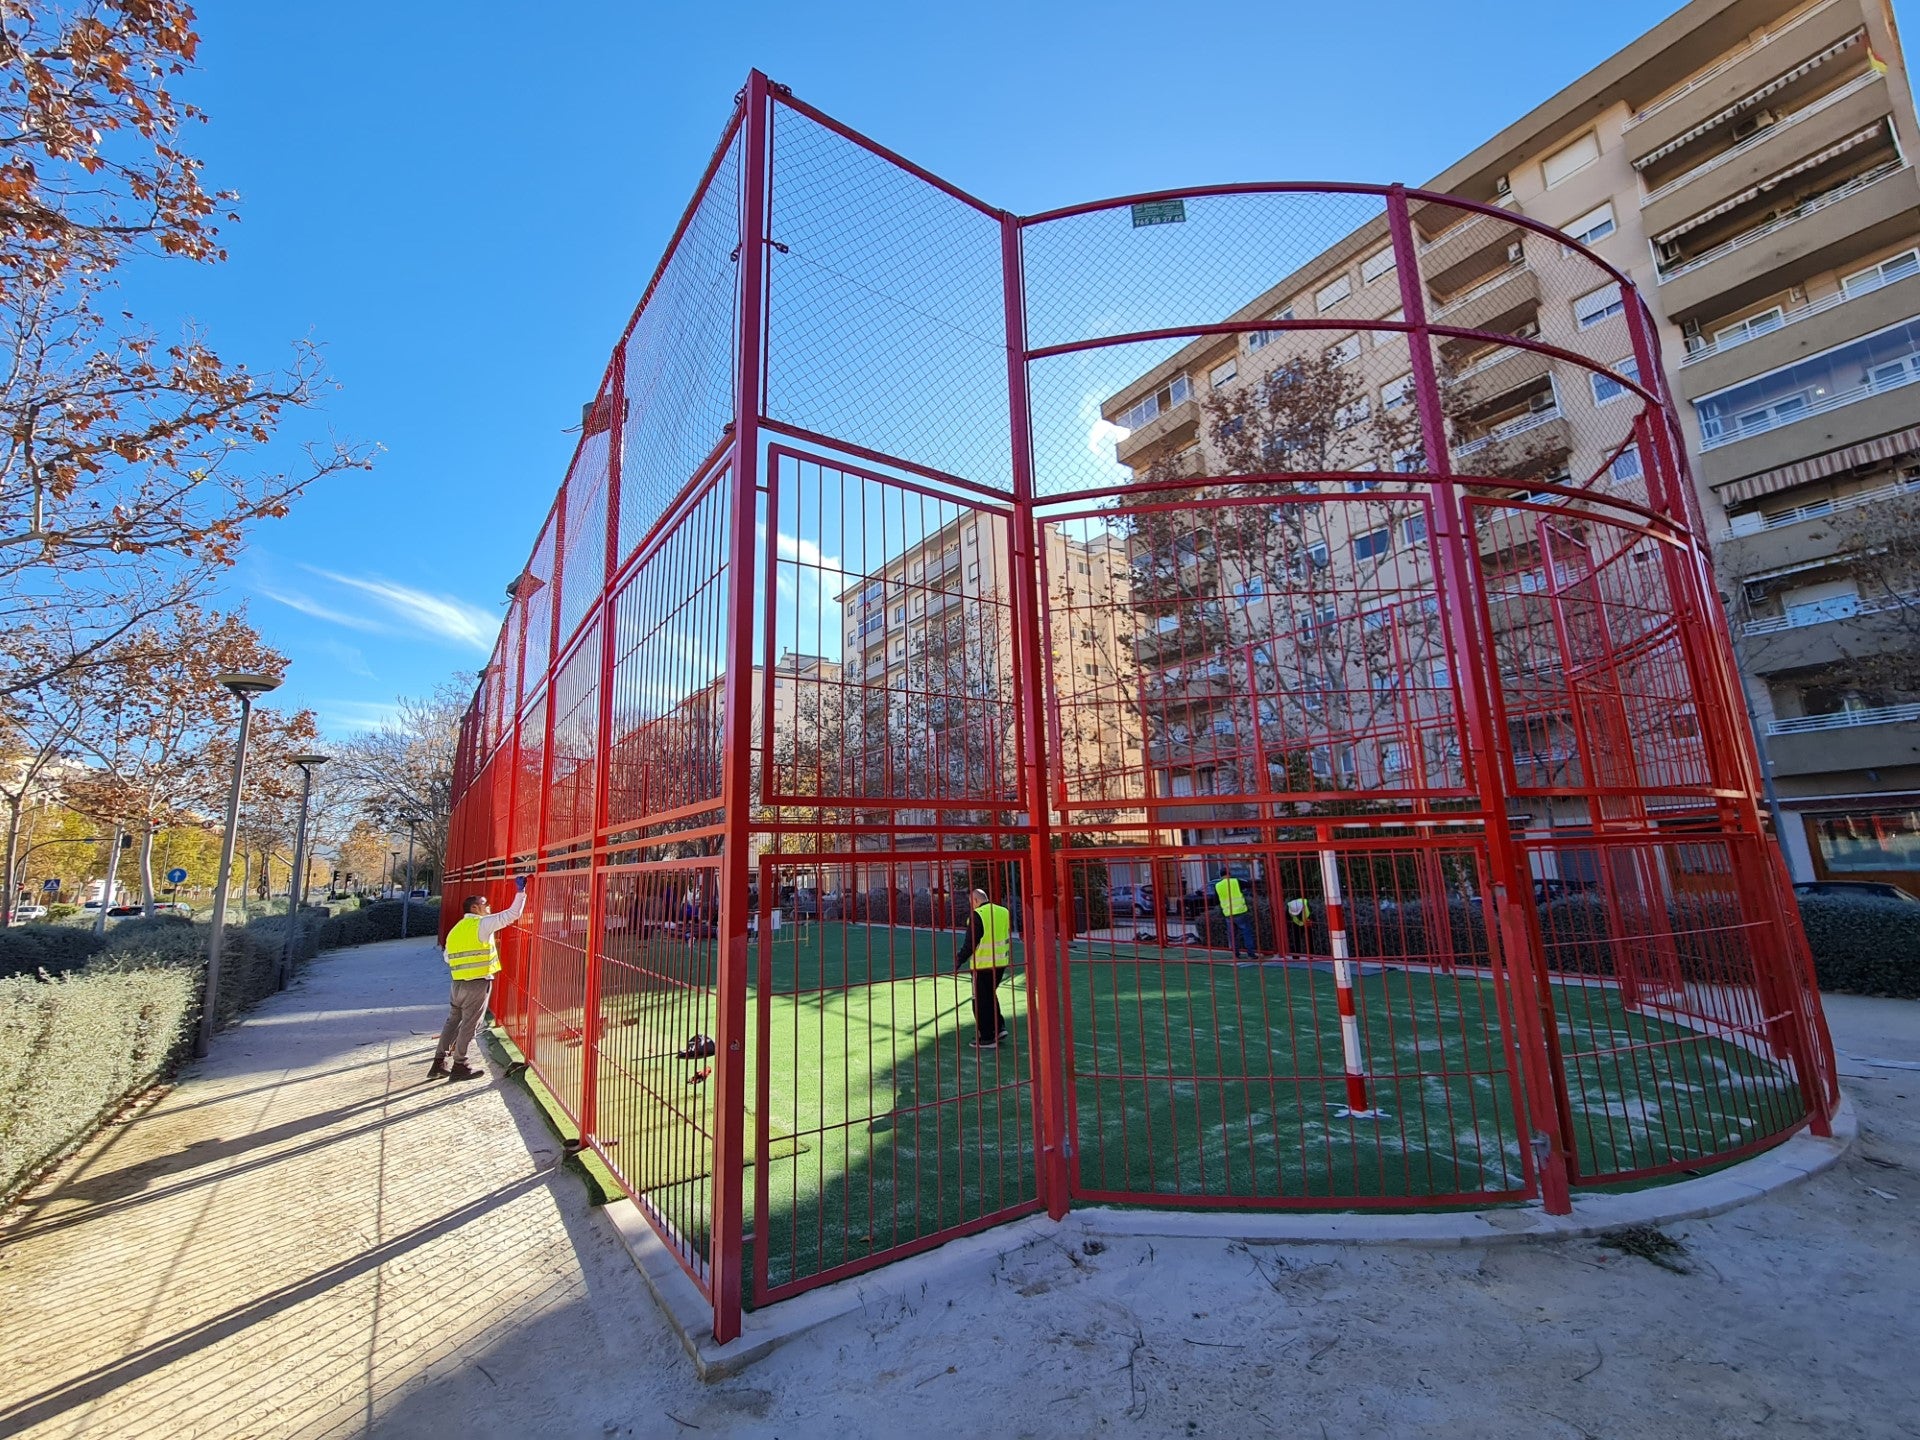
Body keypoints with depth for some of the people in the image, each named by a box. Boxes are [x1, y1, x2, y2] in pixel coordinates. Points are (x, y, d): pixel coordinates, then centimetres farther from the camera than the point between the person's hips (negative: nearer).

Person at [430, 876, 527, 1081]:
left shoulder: (456, 929, 14)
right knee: (469, 1025, 2)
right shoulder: (482, 924, -10)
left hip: (458, 982, 8)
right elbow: (512, 914, -18)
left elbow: (447, 957, 19)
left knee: (452, 1021, 17)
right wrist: (521, 892, -13)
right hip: (478, 983, -8)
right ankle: (460, 1067, 11)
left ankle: (438, 1064, 22)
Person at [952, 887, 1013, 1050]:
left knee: (981, 1001, 5)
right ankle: (999, 1027, 21)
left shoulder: (977, 916, -14)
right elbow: (1009, 938, 15)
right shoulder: (1005, 912, 6)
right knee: (990, 995, 25)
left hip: (983, 965, -7)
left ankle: (987, 1038, 10)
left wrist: (959, 961, -7)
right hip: (1001, 963, 7)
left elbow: (970, 944, -15)